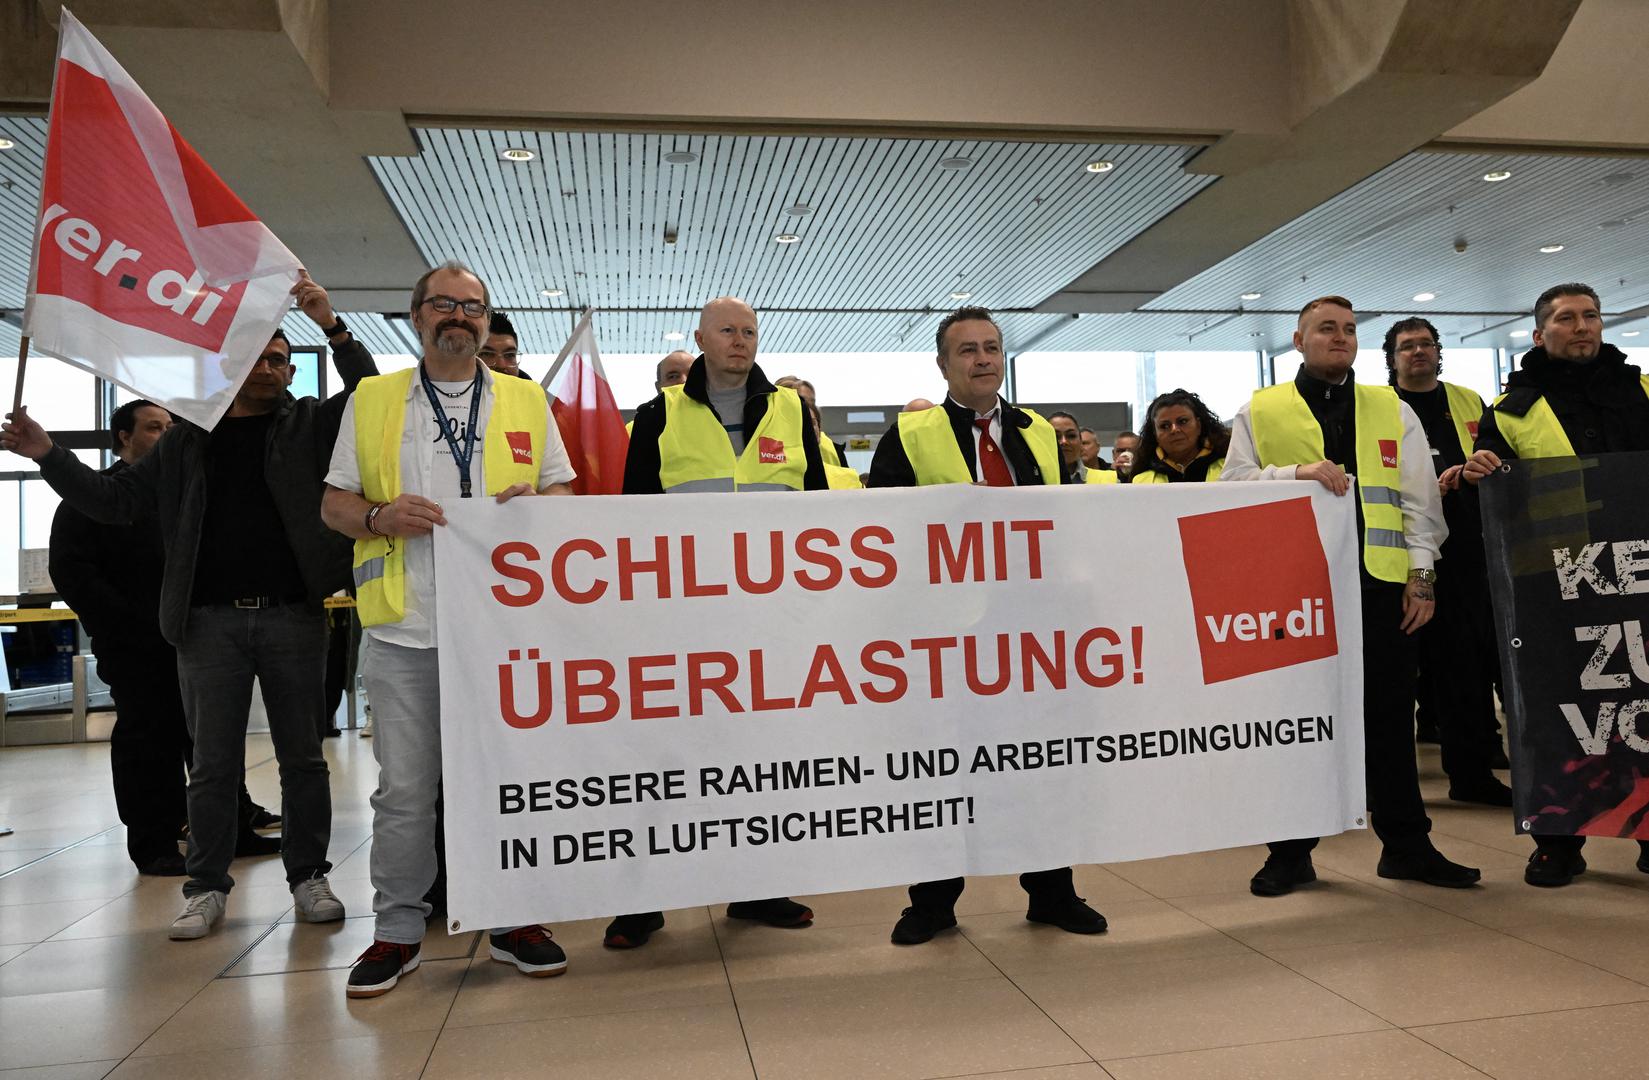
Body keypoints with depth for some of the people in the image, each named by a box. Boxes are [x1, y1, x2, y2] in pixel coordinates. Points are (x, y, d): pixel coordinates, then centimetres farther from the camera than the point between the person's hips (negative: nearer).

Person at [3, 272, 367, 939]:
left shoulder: (310, 425, 8)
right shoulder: (184, 441, 14)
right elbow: (115, 500, 13)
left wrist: (332, 327, -15)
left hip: (293, 616, -1)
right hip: (210, 620, 2)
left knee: (302, 756, 6)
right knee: (212, 763, 6)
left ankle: (309, 877, 16)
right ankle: (207, 887, 17)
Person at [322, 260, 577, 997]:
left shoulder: (527, 401, 13)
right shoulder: (372, 400, 11)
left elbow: (564, 493, 13)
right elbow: (334, 503, 11)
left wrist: (534, 503, -9)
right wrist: (380, 516, -10)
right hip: (404, 627, 0)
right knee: (403, 789, 6)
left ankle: (511, 922, 21)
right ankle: (397, 931, 21)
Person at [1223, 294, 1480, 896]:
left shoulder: (1393, 411, 15)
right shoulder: (1259, 412, 9)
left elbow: (1418, 499, 10)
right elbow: (1233, 485, -1)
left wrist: (1421, 574, 1)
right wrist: (1298, 473, -15)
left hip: (1380, 581, 2)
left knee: (1389, 716, 7)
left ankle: (1406, 845, 21)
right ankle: (1291, 852, 15)